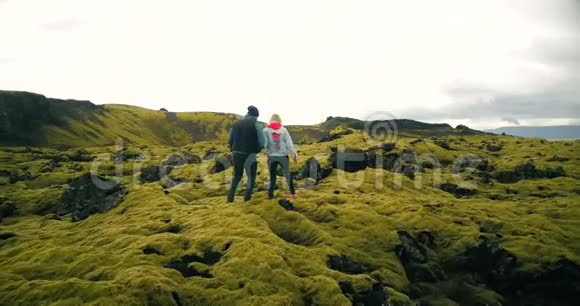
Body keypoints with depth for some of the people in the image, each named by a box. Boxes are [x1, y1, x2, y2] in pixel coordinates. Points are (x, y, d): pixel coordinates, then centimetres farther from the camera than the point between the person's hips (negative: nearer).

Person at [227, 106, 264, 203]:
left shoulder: (236, 124, 8)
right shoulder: (256, 124, -7)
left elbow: (230, 140, 9)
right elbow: (261, 143, -10)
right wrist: (256, 150, 9)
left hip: (236, 154, 4)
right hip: (249, 154, -4)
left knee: (237, 176, 20)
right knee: (251, 176, 14)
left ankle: (230, 197, 12)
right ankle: (247, 197, 6)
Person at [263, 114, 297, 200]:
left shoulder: (266, 130, -5)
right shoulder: (284, 130, -2)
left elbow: (264, 144, -10)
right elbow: (289, 143, -2)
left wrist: (268, 150, 10)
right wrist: (294, 154, 5)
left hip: (271, 156, 0)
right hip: (283, 156, 0)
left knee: (272, 176, 11)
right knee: (288, 175, 13)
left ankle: (270, 195, 8)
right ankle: (293, 193, 12)